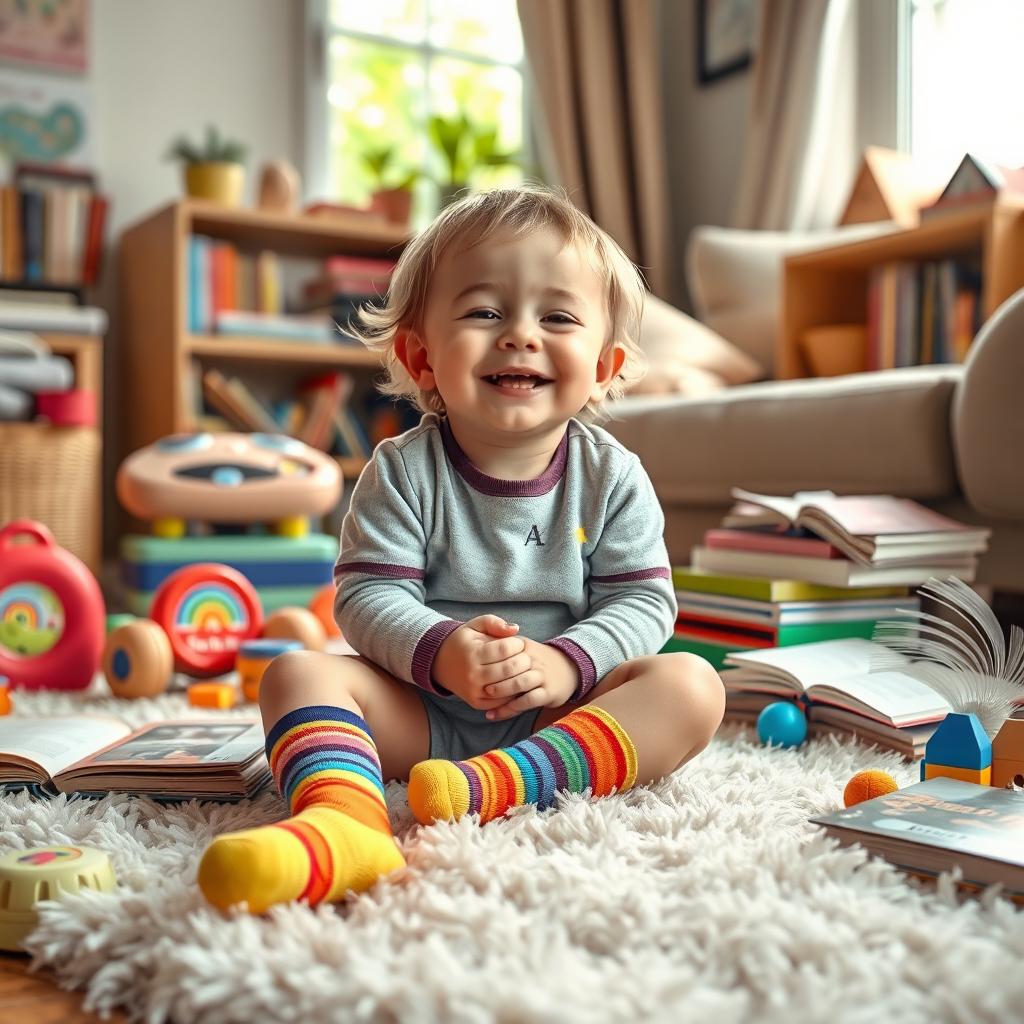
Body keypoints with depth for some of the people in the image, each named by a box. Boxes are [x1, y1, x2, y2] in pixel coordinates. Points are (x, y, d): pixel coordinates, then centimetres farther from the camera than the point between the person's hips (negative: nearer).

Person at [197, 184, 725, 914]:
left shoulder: (611, 476, -1)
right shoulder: (403, 471, -4)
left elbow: (643, 601, -5)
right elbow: (368, 594, -10)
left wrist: (565, 663, -23)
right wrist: (440, 653, -29)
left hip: (564, 709, 1)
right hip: (422, 710, 0)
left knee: (691, 684, -23)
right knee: (299, 672, -21)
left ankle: (500, 785, -40)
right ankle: (341, 821, -52)